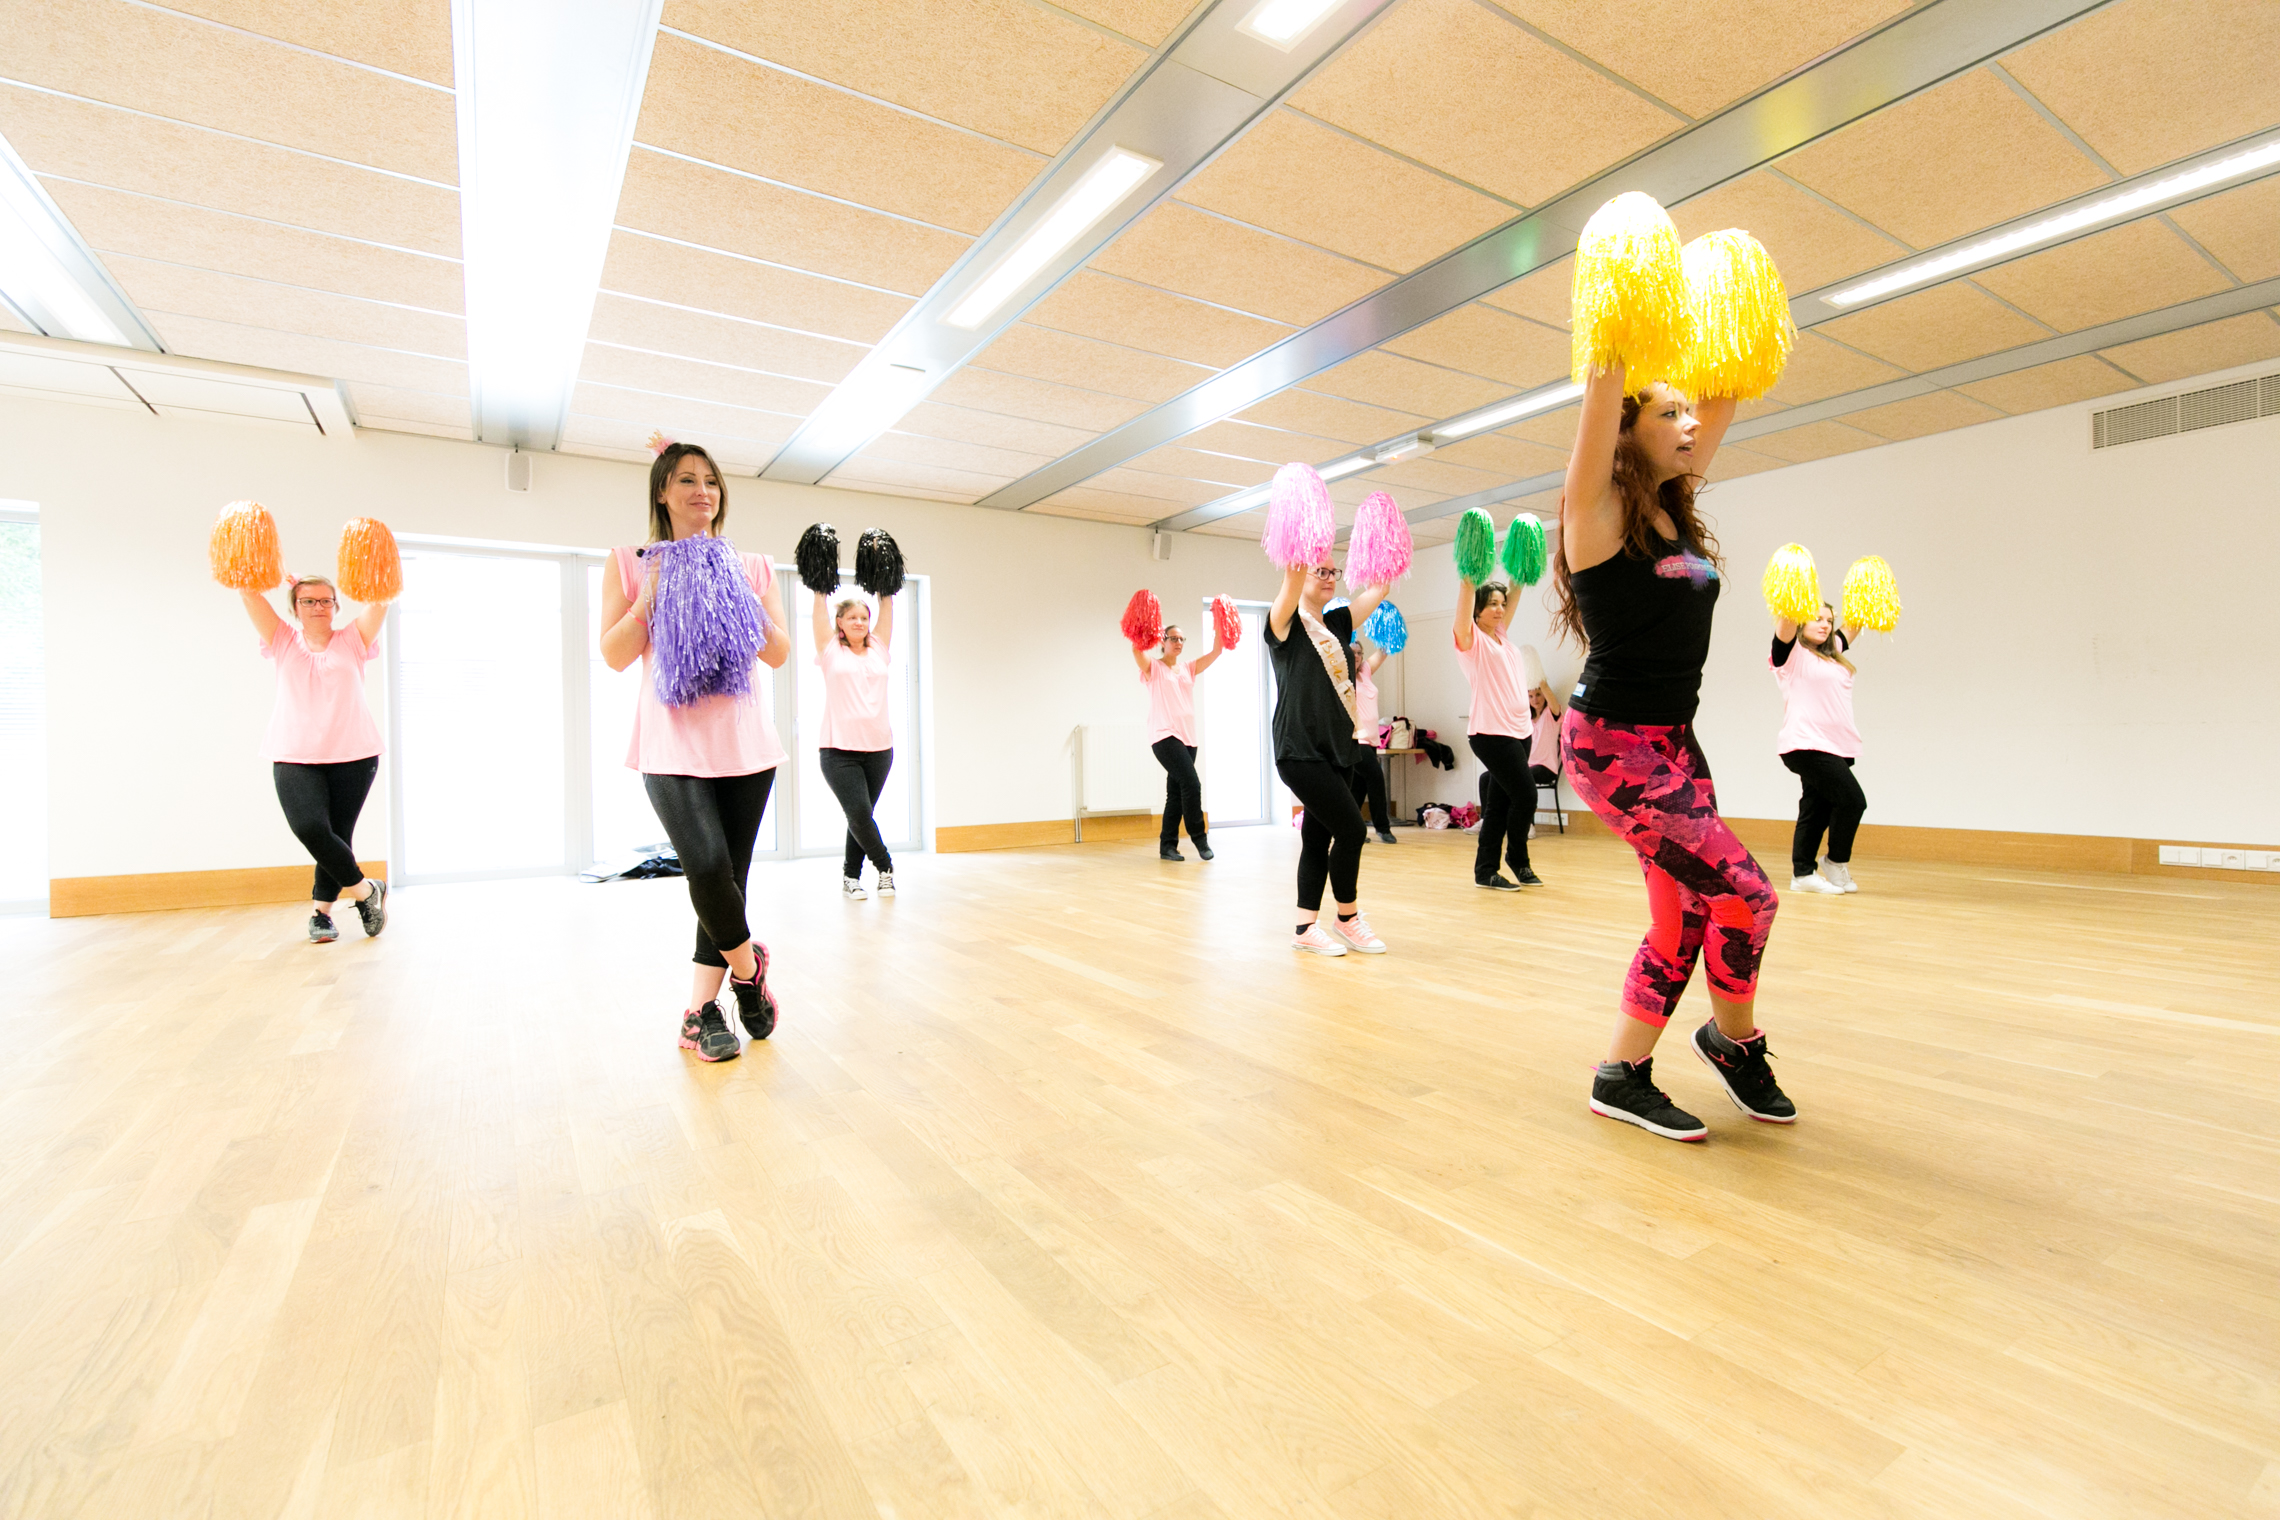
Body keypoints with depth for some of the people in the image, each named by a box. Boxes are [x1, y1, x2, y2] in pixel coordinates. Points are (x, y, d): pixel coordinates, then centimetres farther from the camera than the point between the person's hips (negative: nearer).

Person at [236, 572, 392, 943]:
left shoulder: (352, 641, 7)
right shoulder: (283, 641, 11)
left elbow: (379, 599, -6)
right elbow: (249, 593, 2)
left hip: (353, 755, 0)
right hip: (295, 758, 1)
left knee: (338, 835, 4)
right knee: (309, 828, -18)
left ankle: (322, 911, 23)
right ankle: (366, 890, 1)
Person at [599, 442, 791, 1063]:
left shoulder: (751, 567, 13)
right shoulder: (633, 564, 9)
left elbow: (779, 655, 8)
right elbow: (615, 655, 2)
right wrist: (652, 593, -7)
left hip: (743, 743, 3)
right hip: (673, 743, -2)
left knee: (730, 877, 3)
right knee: (709, 868, -19)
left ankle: (701, 1012, 16)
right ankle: (747, 968, 10)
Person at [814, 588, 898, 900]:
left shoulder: (878, 648, 12)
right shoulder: (831, 650, 4)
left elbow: (887, 605, 12)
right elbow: (820, 605, 3)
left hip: (878, 747, 3)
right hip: (839, 748, -3)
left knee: (862, 817, 9)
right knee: (859, 814, -11)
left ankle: (851, 876, 22)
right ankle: (884, 865, 11)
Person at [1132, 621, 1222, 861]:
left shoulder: (1188, 669, 17)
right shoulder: (1153, 668, 3)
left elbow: (1216, 652, 9)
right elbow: (1137, 650, -17)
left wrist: (1219, 627, -2)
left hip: (1188, 737, 6)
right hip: (1164, 736, -6)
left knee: (1176, 792, 7)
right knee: (1191, 784, -16)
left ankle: (1167, 846, 12)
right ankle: (1199, 837, -2)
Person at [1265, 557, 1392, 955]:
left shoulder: (1337, 623, 14)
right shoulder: (1286, 623, -5)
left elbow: (1380, 587, 8)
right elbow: (1291, 582, -24)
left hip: (1338, 749, 7)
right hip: (1300, 751, -7)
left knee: (1319, 837, 9)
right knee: (1351, 830, -10)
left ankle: (1306, 929, 17)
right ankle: (1348, 920, 10)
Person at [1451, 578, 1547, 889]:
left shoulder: (1501, 635, 16)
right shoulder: (1471, 639, -3)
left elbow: (1514, 594, 18)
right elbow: (1466, 593, -13)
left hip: (1519, 731, 7)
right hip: (1491, 733, -7)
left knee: (1499, 804, 8)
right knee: (1525, 795, -8)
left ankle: (1485, 871, 13)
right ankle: (1518, 862, 13)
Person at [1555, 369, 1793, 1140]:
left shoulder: (1673, 512, 11)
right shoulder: (1599, 511, -9)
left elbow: (1723, 402, 19)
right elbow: (1603, 392, -19)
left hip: (1675, 742, 9)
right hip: (1611, 742, -8)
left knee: (1687, 915, 9)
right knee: (1744, 893, -9)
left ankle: (1622, 1077, 22)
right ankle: (1736, 1042, 21)